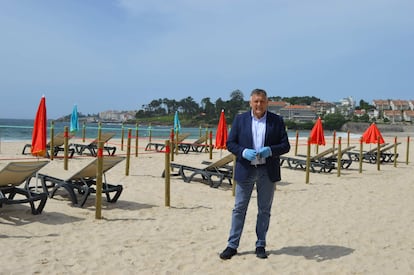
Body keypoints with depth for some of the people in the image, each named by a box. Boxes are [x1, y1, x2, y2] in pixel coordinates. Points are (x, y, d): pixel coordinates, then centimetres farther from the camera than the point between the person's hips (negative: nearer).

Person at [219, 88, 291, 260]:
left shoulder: (277, 120, 2)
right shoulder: (240, 119, 3)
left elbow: (285, 146, 1)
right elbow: (230, 143, 2)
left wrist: (270, 150, -18)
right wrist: (243, 152, -17)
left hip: (268, 171, 0)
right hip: (245, 170, 0)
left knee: (264, 210, 9)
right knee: (239, 209, 4)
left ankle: (260, 245, 22)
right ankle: (232, 245, 12)